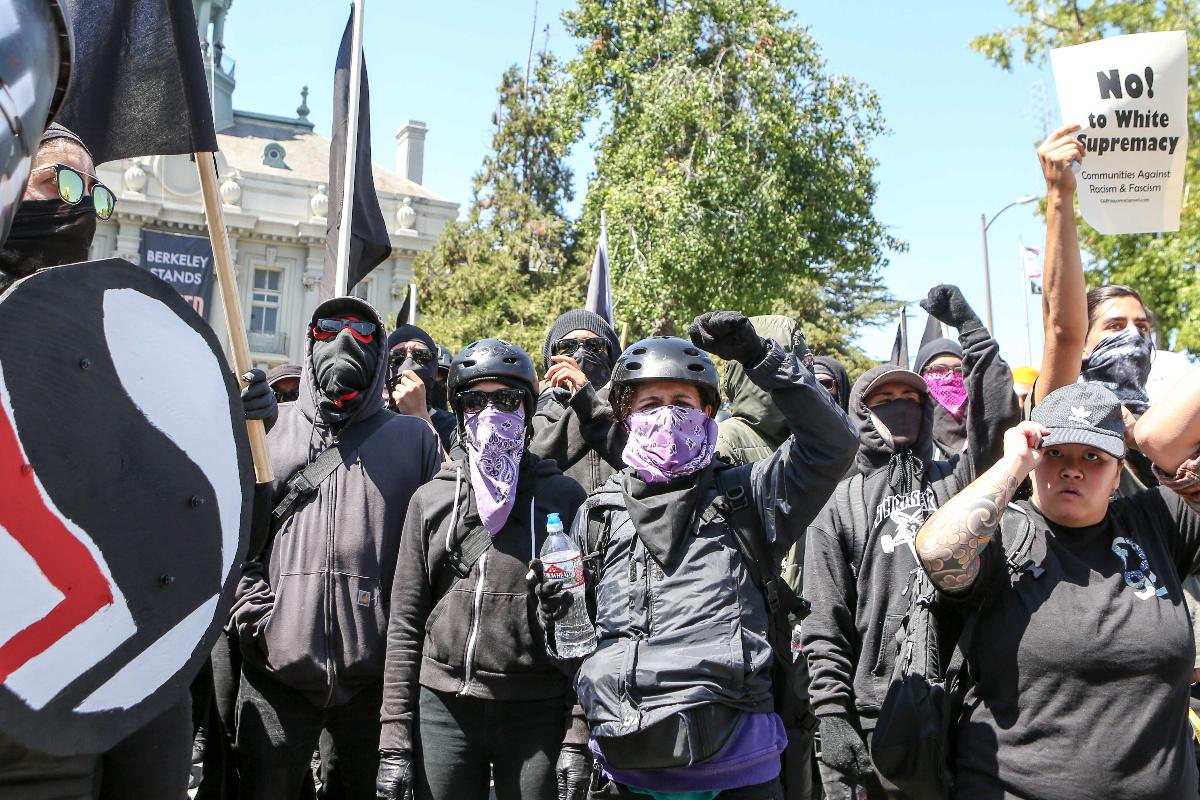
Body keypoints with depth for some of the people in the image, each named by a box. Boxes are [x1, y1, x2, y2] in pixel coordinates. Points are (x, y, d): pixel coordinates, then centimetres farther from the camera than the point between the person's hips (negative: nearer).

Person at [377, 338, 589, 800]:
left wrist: (577, 738, -7)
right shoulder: (430, 500, 6)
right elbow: (405, 625, 6)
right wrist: (394, 740, 2)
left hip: (537, 716, -1)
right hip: (442, 711, 2)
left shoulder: (564, 498, 0)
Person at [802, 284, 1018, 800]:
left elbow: (997, 418, -6)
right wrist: (832, 717, -6)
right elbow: (823, 627, 3)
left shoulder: (954, 480, 13)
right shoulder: (838, 504, 8)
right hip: (878, 719, -1)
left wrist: (967, 326, -3)